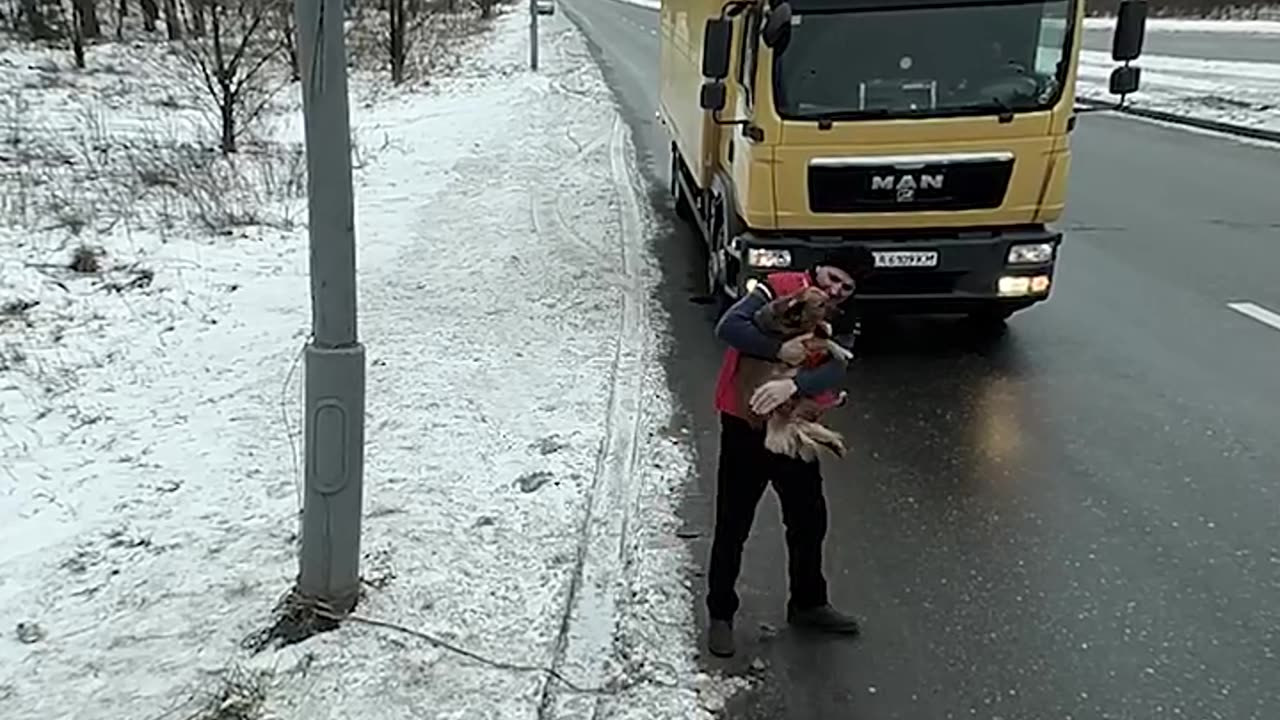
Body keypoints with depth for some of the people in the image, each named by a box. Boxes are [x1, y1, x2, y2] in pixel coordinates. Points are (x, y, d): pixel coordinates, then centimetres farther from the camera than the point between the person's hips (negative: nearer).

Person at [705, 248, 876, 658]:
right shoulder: (778, 290, -12)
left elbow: (836, 370, -19)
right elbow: (728, 327, -27)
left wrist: (793, 385, -38)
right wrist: (779, 350, -36)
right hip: (745, 428, -5)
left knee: (809, 521, 17)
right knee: (732, 527, 5)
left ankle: (807, 605, 38)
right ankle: (720, 615, 21)